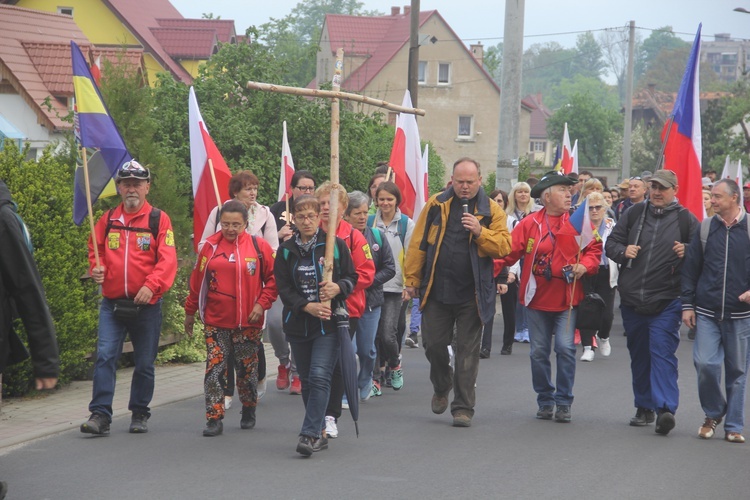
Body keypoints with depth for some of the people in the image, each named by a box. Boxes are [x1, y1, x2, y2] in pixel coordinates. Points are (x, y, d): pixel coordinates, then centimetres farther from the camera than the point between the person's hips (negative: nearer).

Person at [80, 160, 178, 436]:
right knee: (104, 356, -10)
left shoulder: (159, 219, -1)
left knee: (144, 363, 8)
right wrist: (96, 268, -5)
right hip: (112, 304, 2)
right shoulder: (108, 219, 8)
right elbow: (95, 250, 17)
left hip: (146, 305, -2)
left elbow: (167, 260, -8)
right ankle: (100, 415, -9)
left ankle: (139, 414, 23)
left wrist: (151, 285, -22)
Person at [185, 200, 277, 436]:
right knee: (214, 370, -5)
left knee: (247, 370, 10)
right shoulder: (211, 246, 2)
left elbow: (273, 278, 4)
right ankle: (214, 419, -2)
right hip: (216, 322, 1)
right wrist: (190, 312, 11)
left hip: (248, 322, -1)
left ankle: (249, 411, 30)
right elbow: (197, 281, 8)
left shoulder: (259, 246, -1)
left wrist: (262, 303, -7)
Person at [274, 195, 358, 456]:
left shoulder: (335, 245, 0)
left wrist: (338, 287, -17)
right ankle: (320, 433, 20)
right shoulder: (286, 251, 6)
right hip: (298, 324, 3)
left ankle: (310, 435, -18)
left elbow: (352, 277, 5)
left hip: (328, 323, -3)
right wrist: (307, 306, -14)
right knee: (307, 381, 9)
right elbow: (283, 288, 1)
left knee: (319, 377, -15)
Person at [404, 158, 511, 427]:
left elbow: (504, 246, -7)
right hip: (437, 291, 2)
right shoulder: (436, 205, 4)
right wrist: (412, 279, 1)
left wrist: (480, 232, -22)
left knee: (467, 351, 3)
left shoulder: (491, 211, 0)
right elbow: (418, 243, 4)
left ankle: (463, 407, 10)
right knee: (433, 344, 6)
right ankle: (441, 388, 34)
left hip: (472, 294, -1)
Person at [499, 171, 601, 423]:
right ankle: (545, 401, 21)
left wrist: (584, 265, -13)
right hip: (538, 298, 1)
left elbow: (594, 248, 6)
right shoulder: (529, 224, 0)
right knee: (539, 351, 7)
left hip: (567, 298, -1)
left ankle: (563, 403, 2)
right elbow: (509, 251, -3)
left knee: (565, 348, -9)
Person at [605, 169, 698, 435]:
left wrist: (686, 254, -18)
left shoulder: (686, 219, 0)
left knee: (662, 353, -14)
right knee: (639, 355, 13)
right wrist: (623, 251, -8)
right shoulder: (634, 213, 8)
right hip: (632, 300, 4)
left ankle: (665, 409, -18)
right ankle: (644, 407, 25)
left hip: (666, 303, -4)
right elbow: (611, 243, 13)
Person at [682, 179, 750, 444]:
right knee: (705, 363, -10)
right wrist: (687, 304, 4)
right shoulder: (705, 228, 5)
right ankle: (713, 413, 14)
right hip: (707, 312, 1)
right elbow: (690, 268, 9)